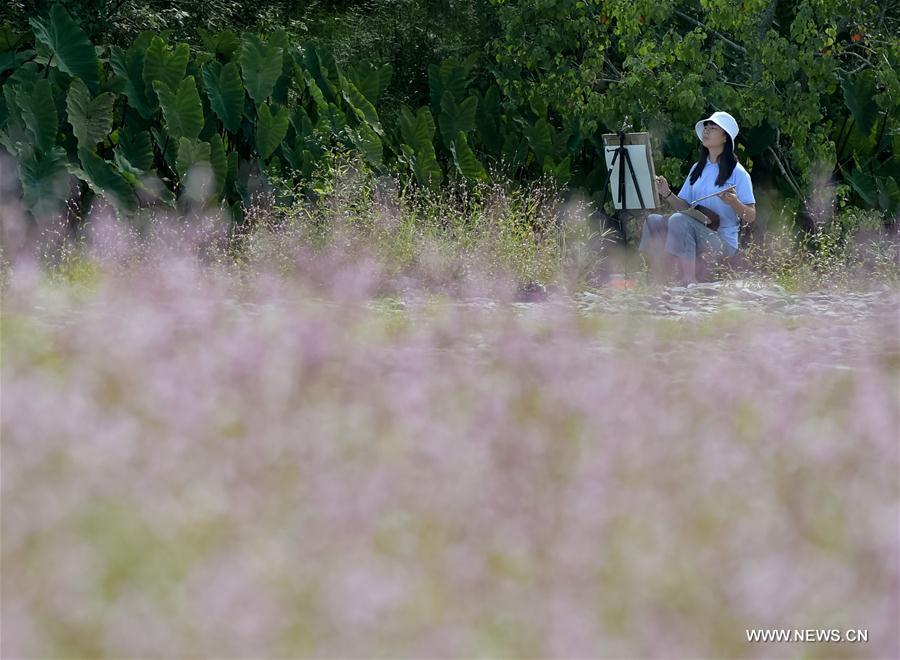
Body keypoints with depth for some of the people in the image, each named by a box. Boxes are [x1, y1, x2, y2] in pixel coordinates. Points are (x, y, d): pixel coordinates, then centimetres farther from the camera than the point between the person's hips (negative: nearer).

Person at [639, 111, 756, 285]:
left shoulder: (737, 173, -2)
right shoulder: (698, 169, 19)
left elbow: (751, 217, -5)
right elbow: (683, 206, 16)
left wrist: (734, 202, -24)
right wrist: (667, 195, -2)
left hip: (723, 240, -7)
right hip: (695, 233, 7)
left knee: (678, 220, -33)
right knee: (653, 220, -18)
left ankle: (688, 281, -33)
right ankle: (661, 281, -24)